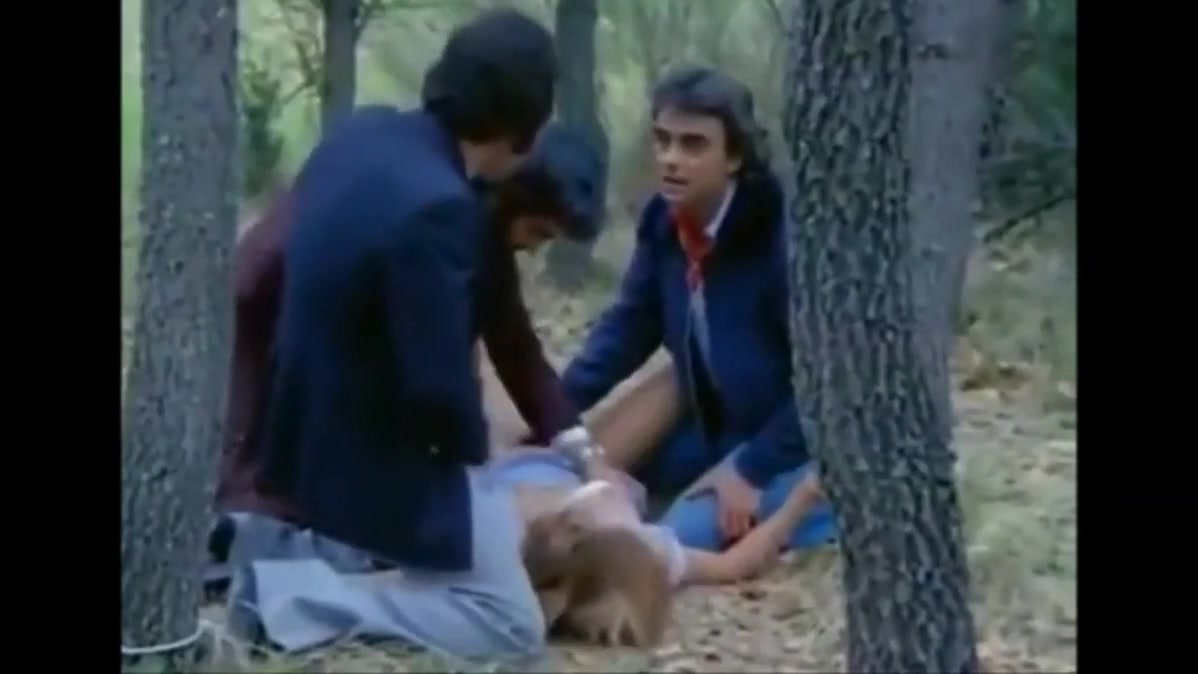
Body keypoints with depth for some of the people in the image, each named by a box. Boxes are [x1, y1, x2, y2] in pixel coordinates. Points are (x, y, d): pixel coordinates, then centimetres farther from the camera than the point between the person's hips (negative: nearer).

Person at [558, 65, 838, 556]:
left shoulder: (783, 231, -27)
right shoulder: (664, 222, -6)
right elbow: (629, 326, 4)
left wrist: (752, 470, -26)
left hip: (798, 444, -8)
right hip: (719, 435, 8)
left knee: (688, 535, -24)